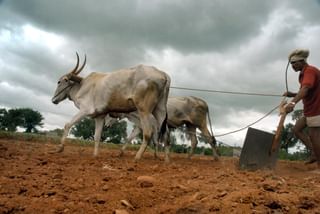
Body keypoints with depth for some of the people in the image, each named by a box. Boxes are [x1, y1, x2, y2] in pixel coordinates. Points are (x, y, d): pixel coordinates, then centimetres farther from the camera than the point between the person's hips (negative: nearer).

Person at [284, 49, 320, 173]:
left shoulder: (310, 71, -17)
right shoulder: (305, 73, 15)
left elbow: (305, 89, -36)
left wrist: (293, 103, -50)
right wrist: (292, 94, 5)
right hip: (310, 109, 10)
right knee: (297, 129, 9)